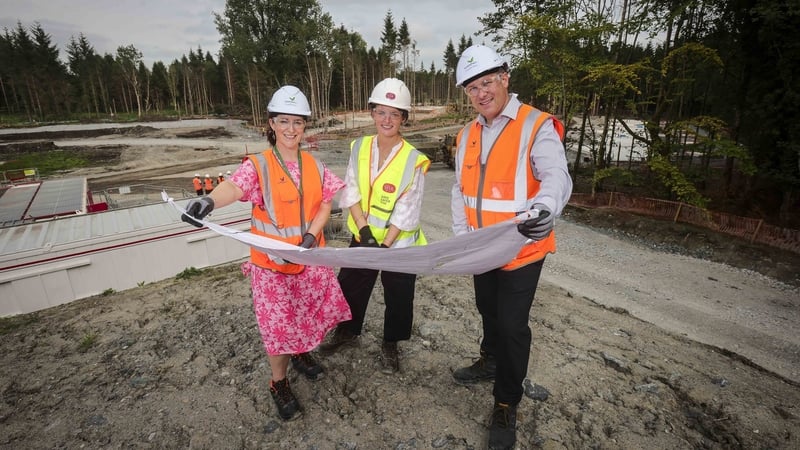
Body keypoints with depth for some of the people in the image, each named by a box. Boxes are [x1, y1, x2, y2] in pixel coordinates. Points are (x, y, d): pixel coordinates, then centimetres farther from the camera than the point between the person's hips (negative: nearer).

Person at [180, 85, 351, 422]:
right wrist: (209, 200, -54)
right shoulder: (258, 165, -13)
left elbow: (325, 205, 3)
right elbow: (234, 187, -32)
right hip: (272, 261, -4)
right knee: (278, 324, 6)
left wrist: (311, 236, -13)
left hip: (310, 258, 4)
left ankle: (301, 353, 50)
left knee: (309, 311, 19)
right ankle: (279, 383, 31)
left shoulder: (314, 165, 2)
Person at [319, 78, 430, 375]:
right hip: (363, 237, 4)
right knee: (349, 286, 19)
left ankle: (390, 345, 38)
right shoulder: (359, 147, -3)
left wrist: (385, 245, -19)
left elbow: (406, 212, -16)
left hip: (400, 243, -3)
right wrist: (364, 228, -17)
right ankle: (347, 332, 46)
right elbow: (351, 192, -5)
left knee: (397, 297, 12)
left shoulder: (413, 160, -16)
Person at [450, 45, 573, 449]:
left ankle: (506, 405, 26)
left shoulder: (537, 126, -13)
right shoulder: (468, 134, 6)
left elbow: (556, 177, -28)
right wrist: (462, 236, -2)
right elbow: (461, 191, 8)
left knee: (512, 325, 3)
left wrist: (545, 208, -50)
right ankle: (491, 361, 51)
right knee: (489, 312, 23)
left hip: (521, 250, -5)